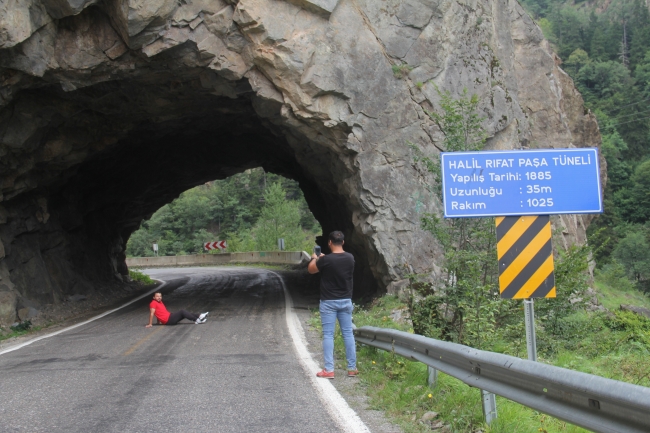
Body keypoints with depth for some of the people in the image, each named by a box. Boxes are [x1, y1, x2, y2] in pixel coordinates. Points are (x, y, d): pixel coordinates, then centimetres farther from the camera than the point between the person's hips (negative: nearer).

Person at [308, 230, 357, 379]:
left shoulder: (325, 260, -17)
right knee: (348, 334, 10)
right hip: (346, 301, 4)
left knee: (328, 335, 1)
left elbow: (311, 270, 2)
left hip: (329, 302, -4)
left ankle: (329, 370, 0)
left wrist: (314, 258, 21)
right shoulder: (350, 258, -3)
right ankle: (352, 368, 14)